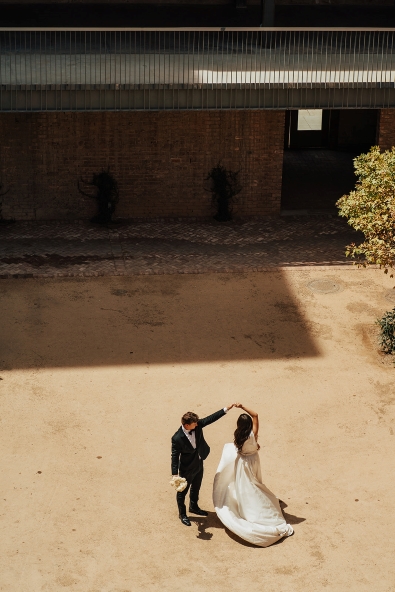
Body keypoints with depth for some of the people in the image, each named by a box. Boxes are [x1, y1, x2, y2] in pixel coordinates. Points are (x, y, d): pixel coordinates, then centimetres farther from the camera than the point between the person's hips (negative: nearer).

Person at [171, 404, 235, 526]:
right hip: (187, 469, -7)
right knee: (182, 491, 16)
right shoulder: (177, 438, -33)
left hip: (199, 464, 7)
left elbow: (211, 418, -9)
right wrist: (175, 474, -27)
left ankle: (193, 507, 52)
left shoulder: (197, 425, -18)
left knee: (196, 488, 28)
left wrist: (226, 409, -12)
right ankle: (182, 513, 37)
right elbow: (175, 457, -26)